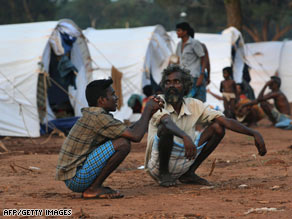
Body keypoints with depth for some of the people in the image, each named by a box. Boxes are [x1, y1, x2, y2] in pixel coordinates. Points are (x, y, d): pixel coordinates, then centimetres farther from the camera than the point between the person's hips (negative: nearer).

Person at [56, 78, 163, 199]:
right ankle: (93, 189, -10)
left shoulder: (91, 115, 13)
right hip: (75, 179, -10)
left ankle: (94, 187, 10)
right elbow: (136, 136, -20)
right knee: (122, 143, -19)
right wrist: (148, 110, -5)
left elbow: (129, 131, 20)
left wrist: (150, 112, 12)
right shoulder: (97, 117, -18)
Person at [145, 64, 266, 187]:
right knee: (166, 129, -33)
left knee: (217, 128, -2)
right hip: (157, 166, -5)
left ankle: (189, 174, 3)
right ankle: (164, 174, -11)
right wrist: (185, 137, -55)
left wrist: (254, 133, -17)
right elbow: (166, 121, -35)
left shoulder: (194, 106, 2)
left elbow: (226, 121, -4)